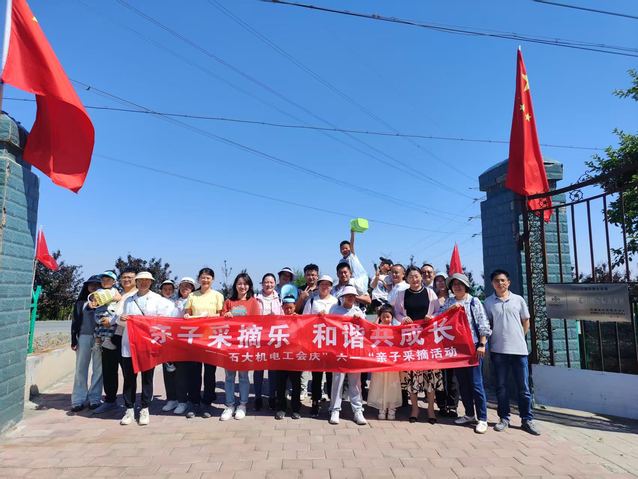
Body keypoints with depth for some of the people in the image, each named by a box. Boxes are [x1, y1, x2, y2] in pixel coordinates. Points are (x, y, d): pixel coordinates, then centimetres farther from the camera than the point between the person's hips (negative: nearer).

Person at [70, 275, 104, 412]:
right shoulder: (81, 302, 12)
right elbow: (75, 321, 10)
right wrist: (74, 339, 3)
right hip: (84, 337, 2)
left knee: (98, 369, 2)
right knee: (81, 368, 3)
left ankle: (95, 399, 8)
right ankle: (78, 400, 8)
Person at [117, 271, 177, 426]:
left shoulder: (157, 299, 4)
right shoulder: (129, 300, 14)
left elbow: (171, 312, -4)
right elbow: (123, 321, 15)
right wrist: (121, 319, -5)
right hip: (129, 343, 3)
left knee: (147, 377, 4)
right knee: (129, 377, 4)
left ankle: (145, 410, 15)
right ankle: (129, 409, 15)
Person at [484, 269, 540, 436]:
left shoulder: (518, 299, 4)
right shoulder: (488, 302, 2)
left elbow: (526, 322, 12)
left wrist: (519, 338, 8)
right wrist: (490, 341, -2)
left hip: (519, 349, 1)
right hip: (498, 350, 0)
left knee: (523, 387, 6)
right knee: (501, 386, 7)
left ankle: (527, 420, 17)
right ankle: (504, 418, 19)